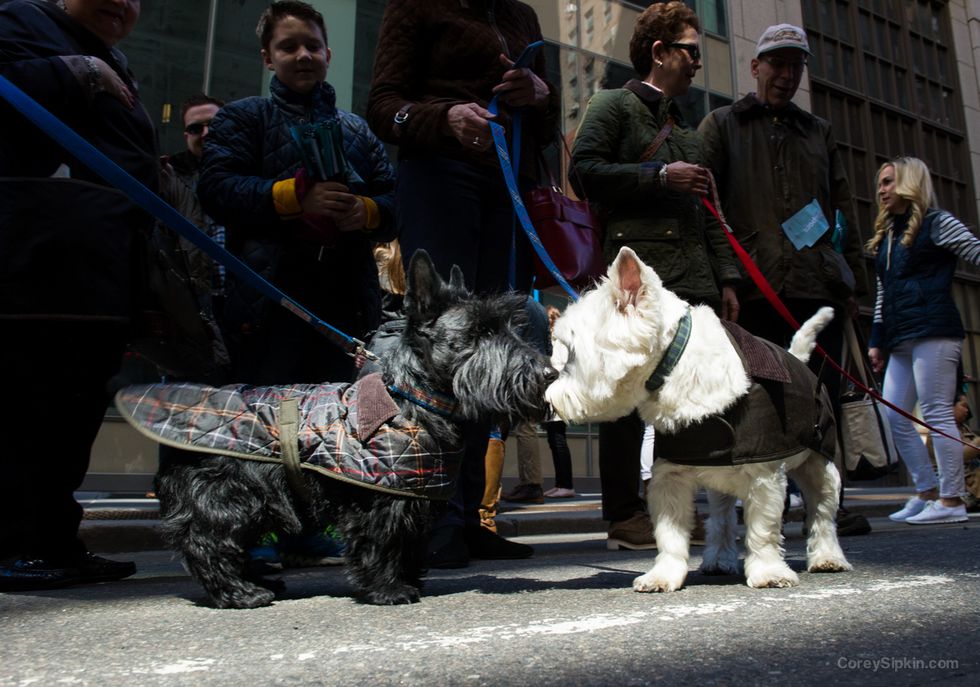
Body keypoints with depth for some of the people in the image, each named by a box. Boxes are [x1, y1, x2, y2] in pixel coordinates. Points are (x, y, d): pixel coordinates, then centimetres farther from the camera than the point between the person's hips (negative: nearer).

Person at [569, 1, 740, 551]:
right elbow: (585, 168, -7)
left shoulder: (689, 128, 29)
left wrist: (725, 278, 16)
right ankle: (625, 516, 1)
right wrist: (660, 176, -10)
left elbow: (709, 212, 25)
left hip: (693, 280, 8)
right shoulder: (615, 104, 8)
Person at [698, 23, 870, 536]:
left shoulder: (819, 131, 26)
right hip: (757, 286, -3)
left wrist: (853, 278, 14)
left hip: (820, 286, 4)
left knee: (824, 398, 2)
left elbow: (843, 209, 23)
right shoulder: (721, 125, 14)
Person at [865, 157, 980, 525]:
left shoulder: (936, 223, 1)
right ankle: (926, 491, 15)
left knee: (936, 413, -7)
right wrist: (876, 339, 18)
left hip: (933, 332, -8)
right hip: (902, 339, 8)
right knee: (894, 415, 4)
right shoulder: (886, 236, 21)